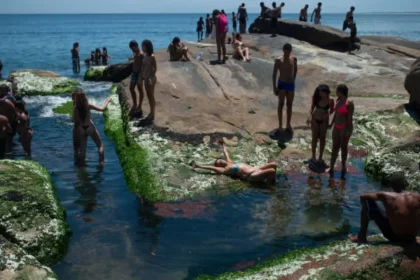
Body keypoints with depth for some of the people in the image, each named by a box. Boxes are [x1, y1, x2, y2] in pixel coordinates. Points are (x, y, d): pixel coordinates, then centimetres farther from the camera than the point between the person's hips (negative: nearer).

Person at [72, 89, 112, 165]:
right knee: (100, 145, 15)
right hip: (90, 127, -2)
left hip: (81, 129, 2)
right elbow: (102, 109, -12)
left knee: (82, 148, 15)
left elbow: (74, 121, -9)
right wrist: (107, 101, 4)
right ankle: (101, 161, 6)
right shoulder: (88, 105, -16)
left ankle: (81, 164, 19)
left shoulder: (75, 107, -12)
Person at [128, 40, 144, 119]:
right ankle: (135, 104, 26)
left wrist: (141, 76, -23)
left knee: (140, 90, 2)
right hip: (134, 73, 9)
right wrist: (133, 72, 20)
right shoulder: (134, 53, 10)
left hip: (139, 74, -9)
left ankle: (139, 106, 11)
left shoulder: (141, 54, -18)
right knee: (131, 89, 14)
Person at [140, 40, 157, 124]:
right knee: (148, 96, 14)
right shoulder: (145, 56, 7)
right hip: (145, 78, 8)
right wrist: (141, 77, 11)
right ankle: (151, 113, 24)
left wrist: (151, 78, -20)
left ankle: (152, 115, 7)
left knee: (151, 96, 0)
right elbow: (143, 67, 13)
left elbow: (155, 68, -16)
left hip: (151, 78, -8)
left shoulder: (152, 57, -16)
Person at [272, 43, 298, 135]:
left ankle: (289, 125, 20)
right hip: (282, 84, -3)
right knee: (281, 104, 2)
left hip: (291, 84, 4)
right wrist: (274, 87, -10)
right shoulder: (279, 60, -12)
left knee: (289, 105, 10)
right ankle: (280, 125, 10)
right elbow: (274, 74, -8)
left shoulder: (294, 59, -1)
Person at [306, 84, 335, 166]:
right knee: (315, 138, 12)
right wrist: (309, 116, -13)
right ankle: (313, 157, 28)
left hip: (324, 121, 0)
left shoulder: (330, 100, -19)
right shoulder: (316, 98, -16)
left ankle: (320, 158, 25)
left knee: (322, 138, 11)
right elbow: (312, 107, -1)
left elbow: (332, 110, -4)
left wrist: (328, 114, -24)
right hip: (315, 119, 0)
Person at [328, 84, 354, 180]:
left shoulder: (349, 103, -21)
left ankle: (343, 166, 28)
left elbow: (350, 117, -18)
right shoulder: (338, 99, 3)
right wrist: (331, 124, 19)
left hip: (345, 127, -7)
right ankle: (331, 168, 15)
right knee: (335, 147, 9)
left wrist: (349, 131, -18)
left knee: (343, 146, 9)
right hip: (337, 127, 7)